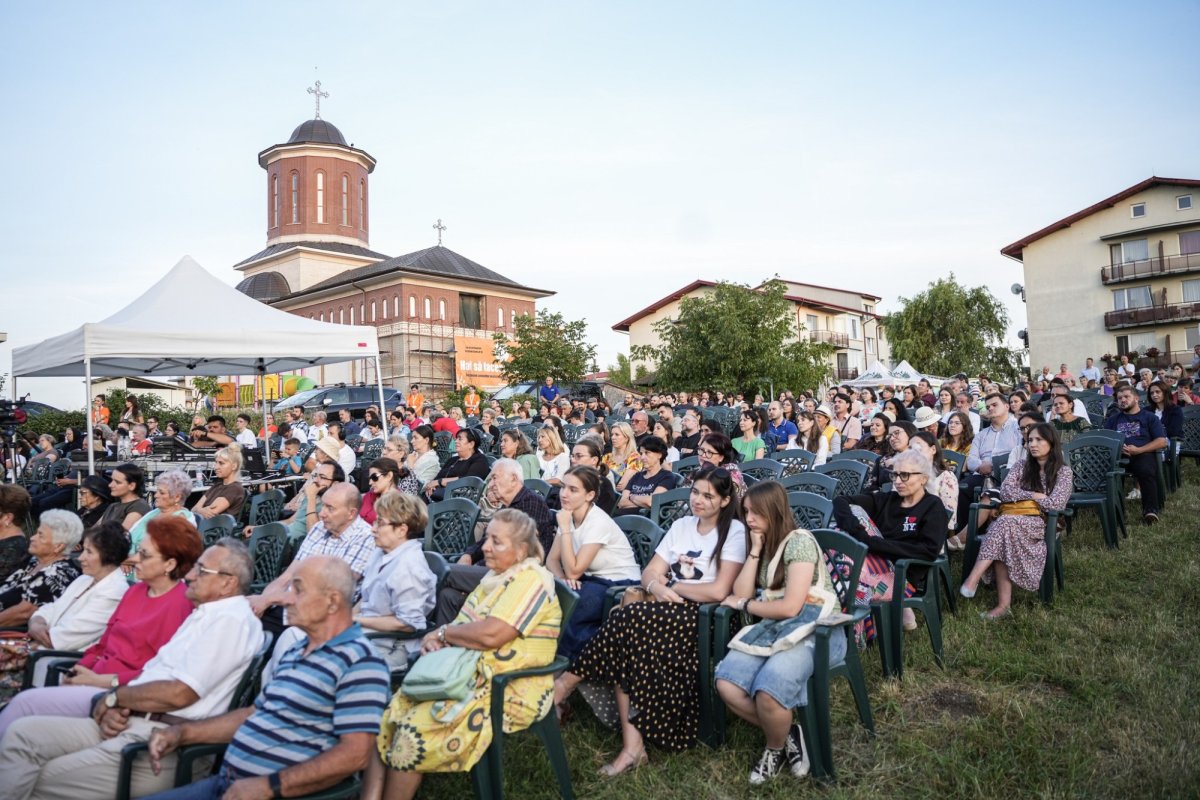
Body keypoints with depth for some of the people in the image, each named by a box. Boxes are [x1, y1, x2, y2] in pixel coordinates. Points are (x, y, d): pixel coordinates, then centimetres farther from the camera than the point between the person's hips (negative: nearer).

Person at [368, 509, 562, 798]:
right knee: (388, 717, -6)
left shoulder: (530, 579, -17)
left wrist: (443, 632, -10)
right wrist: (437, 637, -8)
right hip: (470, 674, 9)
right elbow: (465, 625, 15)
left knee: (413, 732, -21)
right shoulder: (498, 574, 13)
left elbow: (490, 635, -26)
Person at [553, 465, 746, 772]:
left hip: (703, 617, -6)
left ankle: (568, 682, -10)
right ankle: (632, 743, -22)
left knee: (628, 620, -27)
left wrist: (673, 586, -4)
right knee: (626, 633, -26)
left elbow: (719, 591, -13)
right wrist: (658, 587, -12)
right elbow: (650, 573, 11)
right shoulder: (681, 525, 15)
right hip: (670, 609, 6)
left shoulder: (734, 532, -3)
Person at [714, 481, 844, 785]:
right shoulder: (761, 543, 11)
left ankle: (776, 748, 1)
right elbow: (741, 594, 0)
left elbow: (791, 607, -21)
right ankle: (786, 734, 4)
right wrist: (755, 550, -7)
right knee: (726, 684, -19)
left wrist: (744, 606, -7)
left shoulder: (799, 541, -14)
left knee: (767, 691, -32)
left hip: (814, 632, -7)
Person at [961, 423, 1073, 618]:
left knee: (1004, 524, -37)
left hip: (1040, 522, -3)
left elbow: (1055, 504, -5)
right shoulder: (1022, 467, 20)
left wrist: (1021, 496, 3)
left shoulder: (1063, 471, 9)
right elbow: (1005, 492, 6)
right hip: (1008, 520, 3)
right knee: (1003, 543, -34)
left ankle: (974, 578, -42)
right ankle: (1004, 604, -39)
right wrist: (1034, 495, -2)